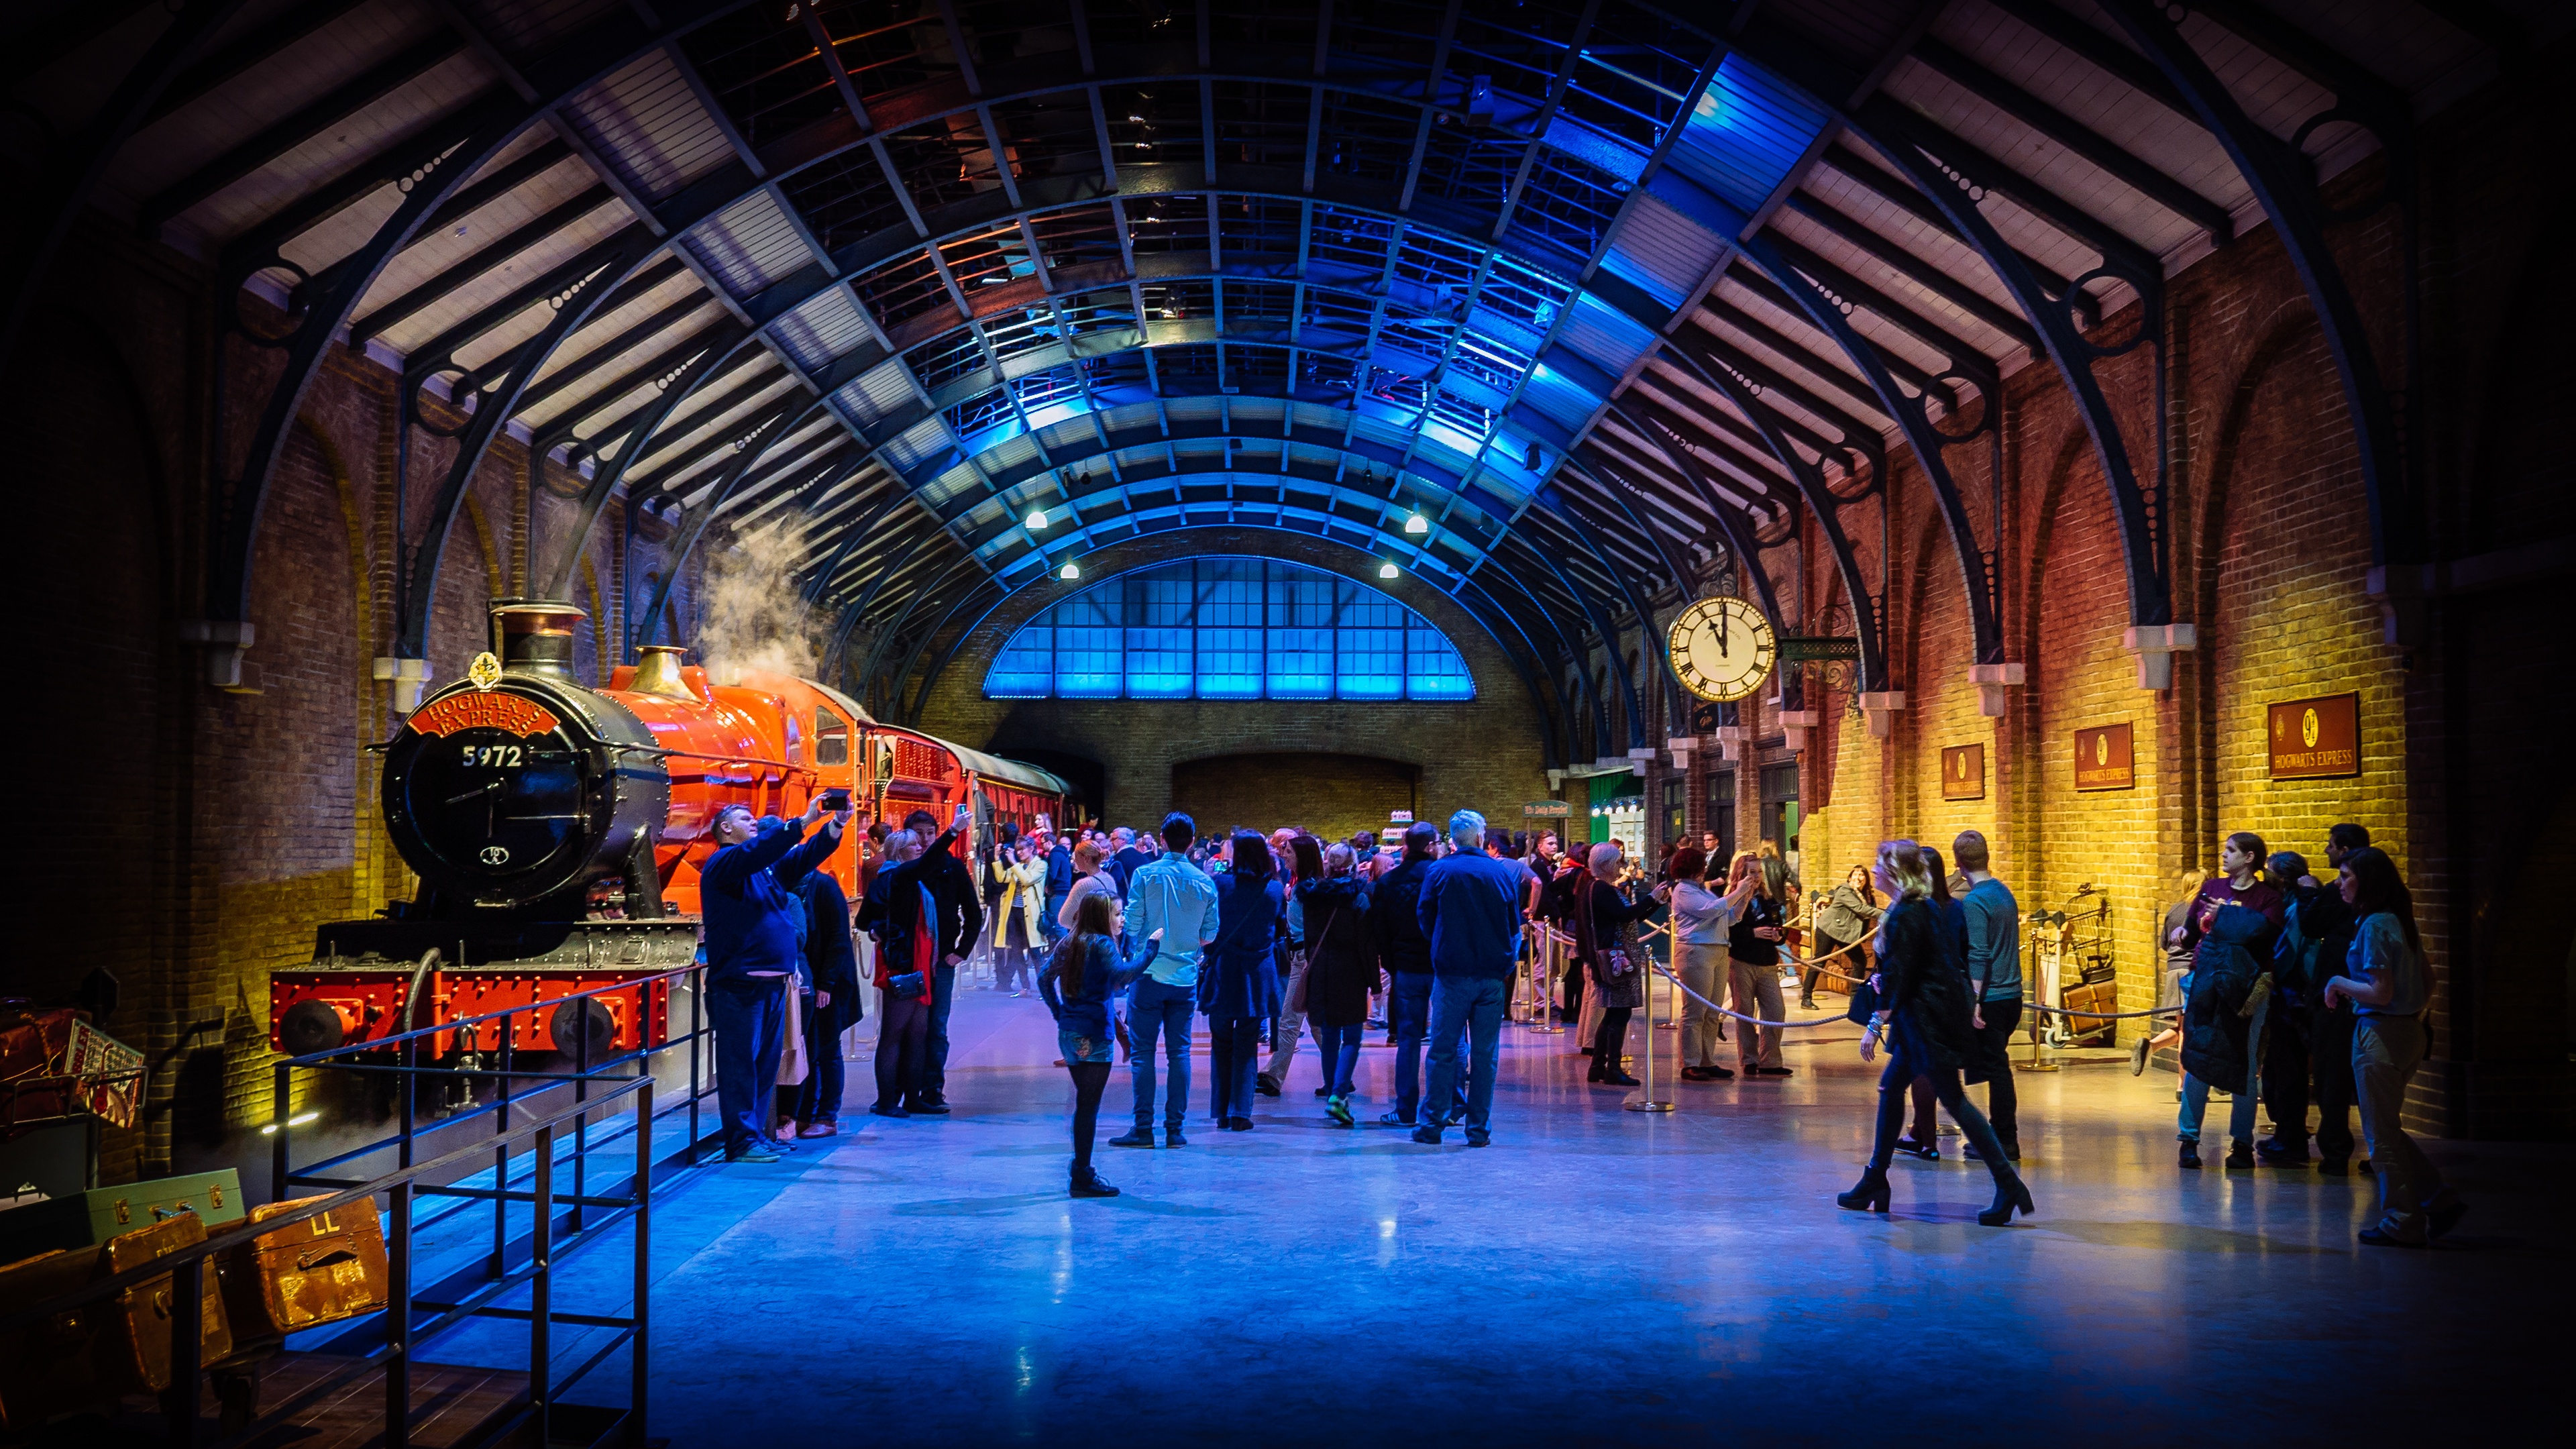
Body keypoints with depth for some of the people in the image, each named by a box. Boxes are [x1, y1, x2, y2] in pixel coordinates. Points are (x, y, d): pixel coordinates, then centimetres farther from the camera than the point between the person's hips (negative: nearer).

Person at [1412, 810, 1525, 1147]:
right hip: (1493, 974, 2)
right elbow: (1515, 925, 8)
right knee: (1485, 1053, 6)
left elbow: (1425, 918, 5)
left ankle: (1432, 1124, 5)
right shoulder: (1503, 873, 2)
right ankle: (1479, 1128, 7)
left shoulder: (1438, 871, -4)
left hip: (1452, 972, -2)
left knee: (1443, 1050, 4)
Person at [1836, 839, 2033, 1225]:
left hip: (1929, 1018, -10)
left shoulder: (1905, 916, -17)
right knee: (1891, 1086, 13)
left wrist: (1876, 1026, -19)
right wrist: (1883, 978, 12)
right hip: (1922, 1016, 10)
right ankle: (1874, 1185, 19)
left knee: (1953, 1098, -6)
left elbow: (1897, 977, -21)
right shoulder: (1926, 908, 12)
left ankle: (2009, 1184, -5)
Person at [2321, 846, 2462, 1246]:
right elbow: (2428, 983, 17)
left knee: (2382, 1136, 2)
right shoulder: (2399, 921, 10)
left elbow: (2381, 992, -21)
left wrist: (2339, 982, -7)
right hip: (2408, 1032, 9)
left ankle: (2403, 1224, 9)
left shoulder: (2375, 926, -17)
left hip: (2379, 1034, -9)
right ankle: (2439, 1201, 16)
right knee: (2388, 1130, 18)